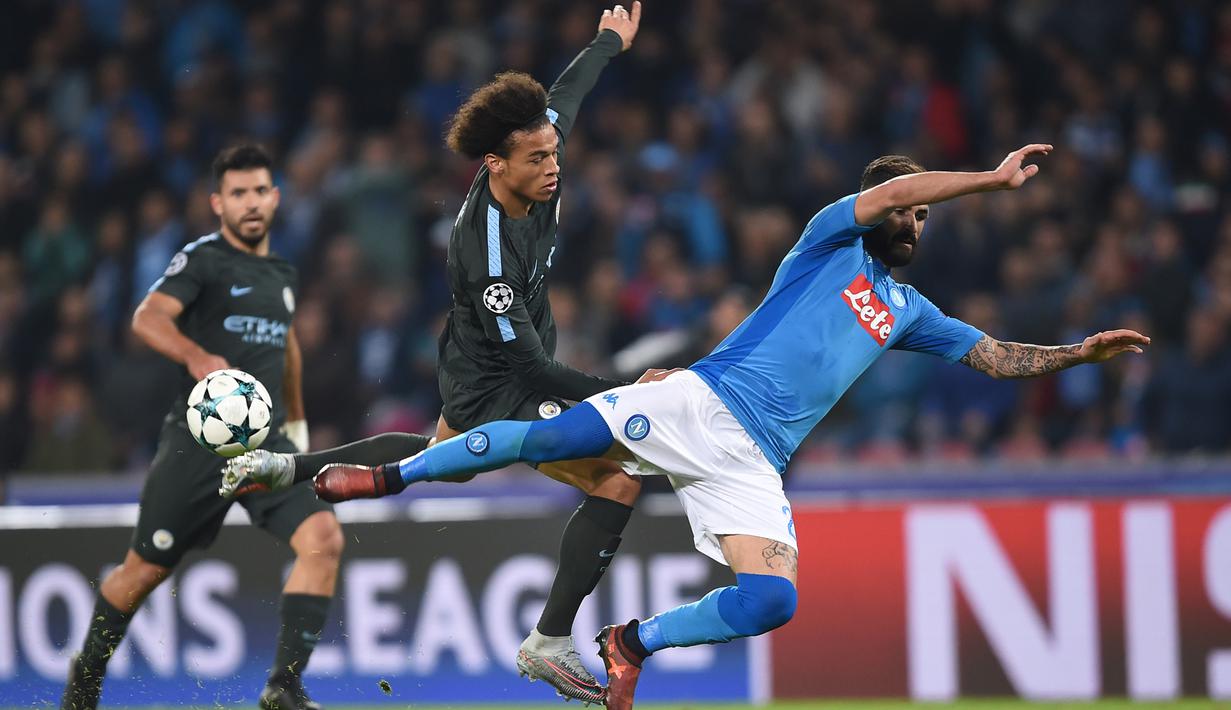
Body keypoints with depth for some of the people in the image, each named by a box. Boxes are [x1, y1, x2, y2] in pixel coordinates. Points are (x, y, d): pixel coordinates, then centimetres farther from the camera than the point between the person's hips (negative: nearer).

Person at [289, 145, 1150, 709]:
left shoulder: (908, 310, 26)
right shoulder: (830, 242, 9)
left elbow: (997, 357, 31)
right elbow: (890, 189, -10)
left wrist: (1077, 352, 20)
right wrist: (994, 179, -10)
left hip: (755, 462, 5)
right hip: (701, 406, -5)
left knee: (774, 599, -19)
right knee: (549, 437, -21)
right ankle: (392, 474, -5)